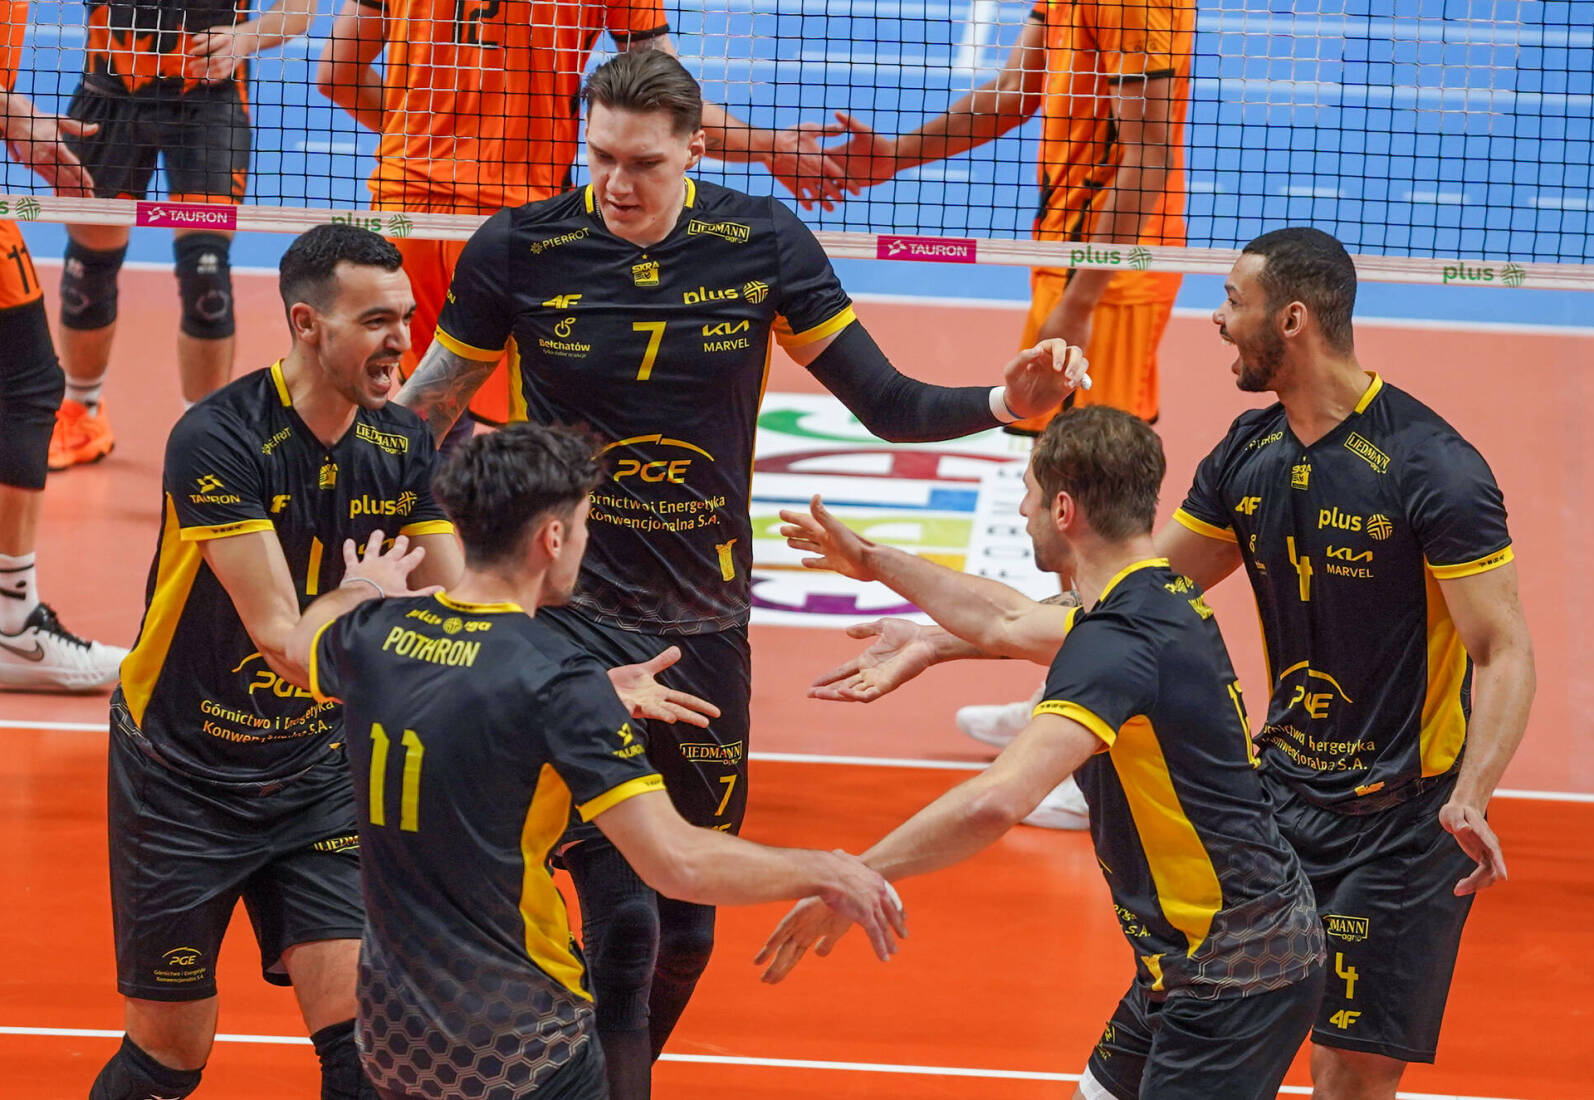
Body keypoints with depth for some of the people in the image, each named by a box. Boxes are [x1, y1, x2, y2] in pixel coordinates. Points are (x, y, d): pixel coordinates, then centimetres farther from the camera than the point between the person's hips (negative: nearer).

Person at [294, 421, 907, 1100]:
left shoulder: (375, 633, -1)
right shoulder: (555, 680, -20)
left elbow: (299, 647, 27)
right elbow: (675, 862, -25)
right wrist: (829, 874, -11)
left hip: (391, 1034, 6)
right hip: (514, 1045, -6)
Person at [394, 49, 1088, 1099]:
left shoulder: (763, 242, -4)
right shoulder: (519, 248, -9)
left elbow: (888, 401, 0)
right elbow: (428, 407, 4)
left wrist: (1006, 401, -16)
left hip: (705, 625, 3)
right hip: (567, 610, -3)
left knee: (685, 929, 11)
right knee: (621, 912, -15)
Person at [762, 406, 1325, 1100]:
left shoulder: (1117, 644, -23)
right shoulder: (1164, 601, 9)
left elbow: (997, 800, -36)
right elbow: (1004, 622, 29)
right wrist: (874, 563, 37)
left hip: (1235, 977, -10)